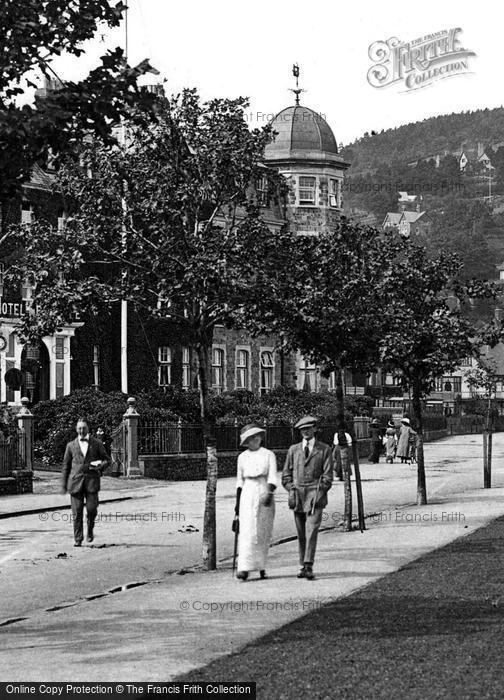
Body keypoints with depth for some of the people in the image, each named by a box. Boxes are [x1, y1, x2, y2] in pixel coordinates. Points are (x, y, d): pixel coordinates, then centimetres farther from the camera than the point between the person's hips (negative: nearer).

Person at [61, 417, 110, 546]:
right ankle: (77, 539, 4)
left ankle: (90, 529, 20)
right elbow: (66, 466, 13)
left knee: (91, 509, -9)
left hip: (91, 481, -1)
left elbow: (106, 459, 13)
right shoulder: (71, 446, 12)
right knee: (77, 512, -3)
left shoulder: (96, 444, 10)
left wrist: (100, 466, -10)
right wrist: (63, 485, 8)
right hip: (75, 482, 1)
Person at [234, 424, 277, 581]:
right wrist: (237, 502, 12)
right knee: (247, 531, -10)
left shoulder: (268, 455, 3)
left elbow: (272, 477, -6)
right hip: (248, 495, 0)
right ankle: (244, 568, -17)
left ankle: (261, 567, 18)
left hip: (264, 492, 0)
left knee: (263, 532, 4)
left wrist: (269, 494, -21)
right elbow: (239, 481, 14)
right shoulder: (242, 457, 9)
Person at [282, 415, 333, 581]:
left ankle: (309, 566, -19)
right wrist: (291, 491, 0)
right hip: (297, 495, 3)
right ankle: (303, 566, 13)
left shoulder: (324, 449, 6)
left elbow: (328, 475, 2)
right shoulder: (293, 450, 14)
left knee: (312, 530, -15)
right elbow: (286, 474, 14)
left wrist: (320, 493, -8)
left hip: (315, 493, -3)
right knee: (301, 533, 6)